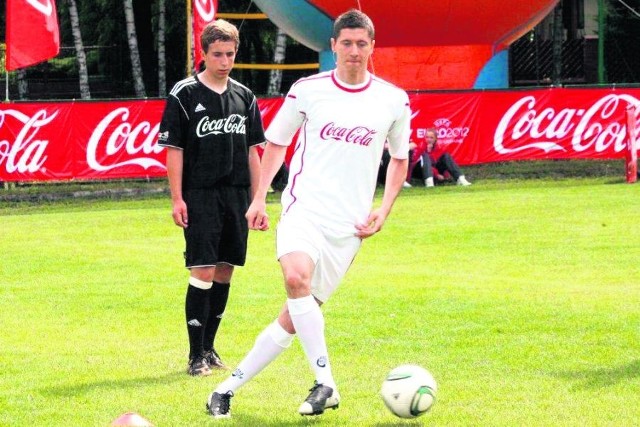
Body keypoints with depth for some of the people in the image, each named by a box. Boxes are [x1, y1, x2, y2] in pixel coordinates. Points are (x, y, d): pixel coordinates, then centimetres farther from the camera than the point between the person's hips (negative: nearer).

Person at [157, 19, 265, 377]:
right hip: (200, 196, -5)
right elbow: (174, 150, -4)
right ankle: (196, 356, -6)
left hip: (237, 195, 5)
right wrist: (177, 199, -10)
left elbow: (252, 152, 15)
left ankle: (209, 347, 19)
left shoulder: (244, 97, 10)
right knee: (203, 272, -11)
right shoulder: (184, 95, -4)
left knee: (225, 271, 8)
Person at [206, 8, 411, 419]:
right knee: (296, 277, -31)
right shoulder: (307, 91, 2)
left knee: (295, 316, -1)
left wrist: (384, 209, 7)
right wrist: (260, 198, 7)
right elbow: (276, 142, 15)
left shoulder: (394, 100, 5)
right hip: (305, 207, -2)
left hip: (348, 223, 2)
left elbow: (400, 158, 19)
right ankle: (326, 384, -25)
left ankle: (230, 387, 10)